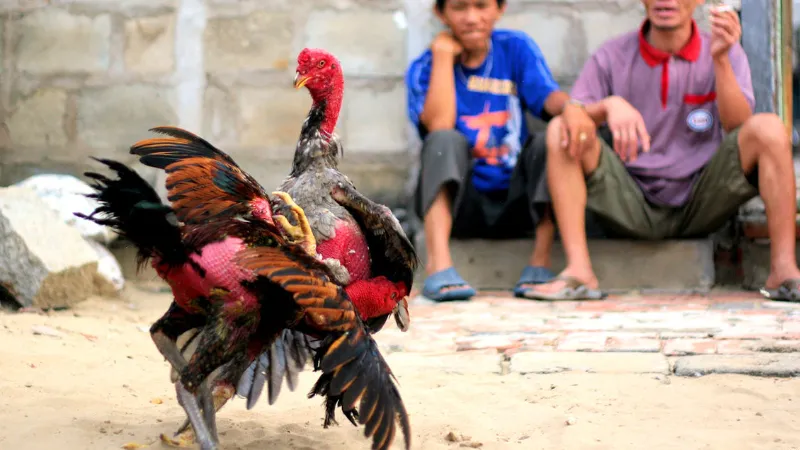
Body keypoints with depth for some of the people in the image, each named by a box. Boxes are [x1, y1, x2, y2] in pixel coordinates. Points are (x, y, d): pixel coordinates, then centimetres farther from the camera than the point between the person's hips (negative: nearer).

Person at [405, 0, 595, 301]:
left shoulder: (516, 48, 5)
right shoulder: (425, 68, 0)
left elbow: (547, 97, -13)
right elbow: (438, 126, -19)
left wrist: (570, 106, -36)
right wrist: (443, 54, -14)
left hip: (517, 202, 2)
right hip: (458, 204, -1)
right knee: (445, 140, -28)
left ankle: (540, 264, -25)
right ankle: (438, 266, -41)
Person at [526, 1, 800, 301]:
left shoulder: (727, 54, 5)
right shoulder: (612, 57, 4)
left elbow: (738, 127, -10)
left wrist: (721, 60, -23)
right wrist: (608, 105, -29)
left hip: (700, 205, 0)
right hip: (632, 206, 0)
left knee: (769, 128, -21)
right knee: (560, 129, -21)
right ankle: (578, 273, -28)